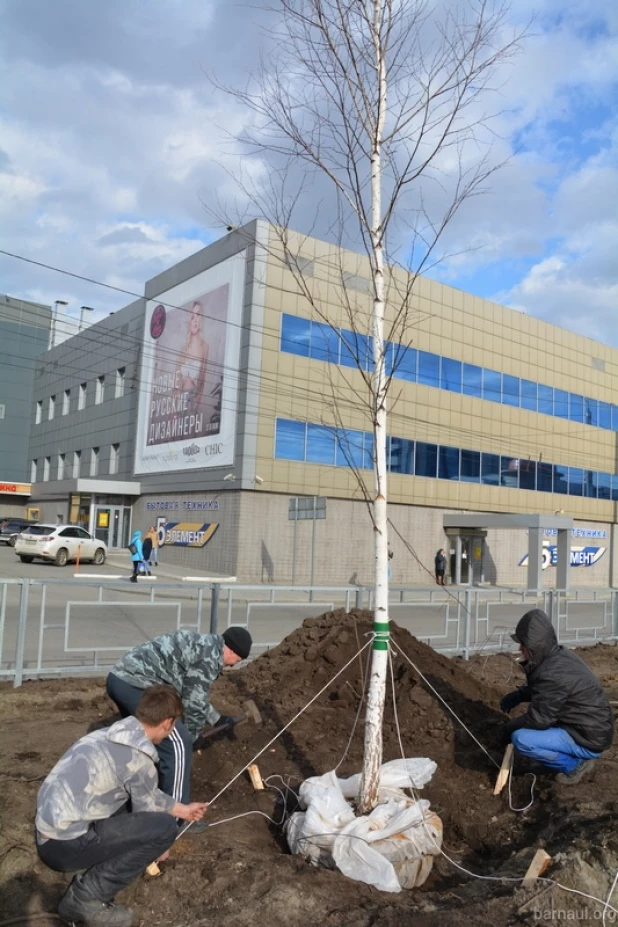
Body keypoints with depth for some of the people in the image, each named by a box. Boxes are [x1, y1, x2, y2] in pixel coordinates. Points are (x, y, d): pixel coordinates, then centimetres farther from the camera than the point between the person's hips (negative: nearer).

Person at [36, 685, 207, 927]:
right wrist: (155, 848, 21)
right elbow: (147, 815, -1)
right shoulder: (138, 758, -17)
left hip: (49, 831, 9)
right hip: (65, 845, -9)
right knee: (165, 826, -10)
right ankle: (85, 897, -2)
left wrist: (183, 810, 35)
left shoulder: (110, 735, 9)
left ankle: (88, 885, 14)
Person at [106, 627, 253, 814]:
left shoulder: (200, 645, 24)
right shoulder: (210, 655, -7)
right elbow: (194, 701, -5)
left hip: (120, 677, 11)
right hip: (136, 684, -11)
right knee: (178, 745, -4)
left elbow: (193, 693, 35)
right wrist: (192, 735, 12)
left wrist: (217, 718, 44)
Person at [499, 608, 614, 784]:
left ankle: (575, 765, -3)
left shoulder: (553, 674, -29)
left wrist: (509, 728, -5)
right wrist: (519, 695, 3)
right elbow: (540, 689, 18)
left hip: (588, 740, -10)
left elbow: (538, 719, -22)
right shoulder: (560, 656, 0)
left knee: (521, 738, -21)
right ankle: (577, 759, 15)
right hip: (591, 728, 10)